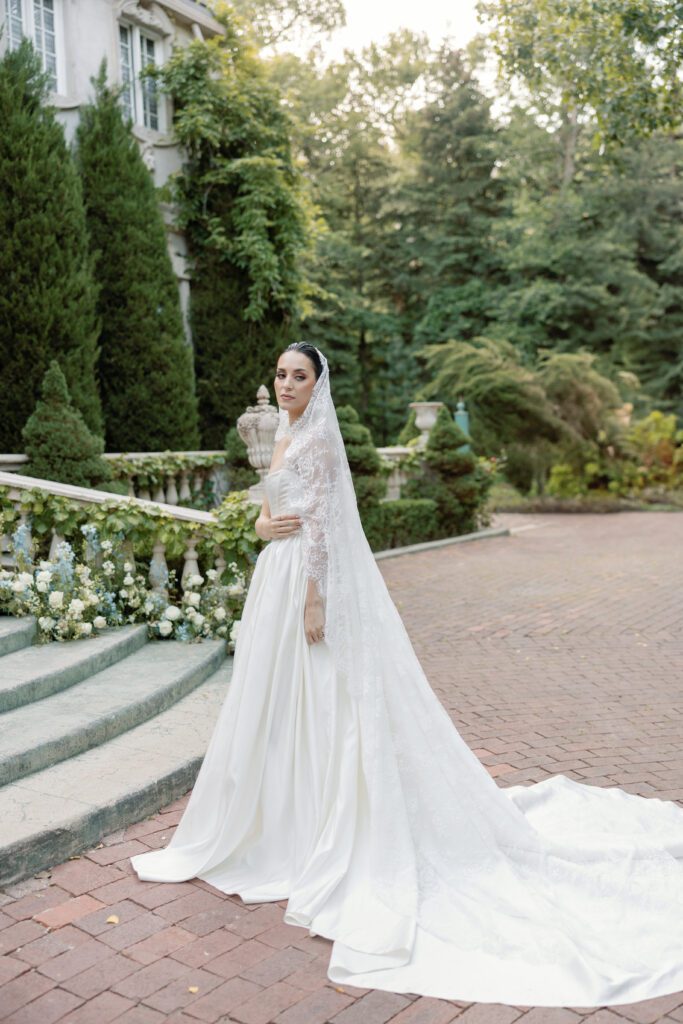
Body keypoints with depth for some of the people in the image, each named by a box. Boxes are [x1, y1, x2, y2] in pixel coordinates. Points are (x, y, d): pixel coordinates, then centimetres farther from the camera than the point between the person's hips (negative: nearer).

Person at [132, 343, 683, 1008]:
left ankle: (328, 842, 6)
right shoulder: (285, 438, 16)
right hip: (279, 577, 9)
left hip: (314, 579, -9)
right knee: (278, 706, 15)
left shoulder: (317, 438, -11)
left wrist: (314, 600, -21)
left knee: (321, 706, -4)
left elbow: (321, 522, -17)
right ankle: (281, 822, 28)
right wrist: (263, 525, -4)